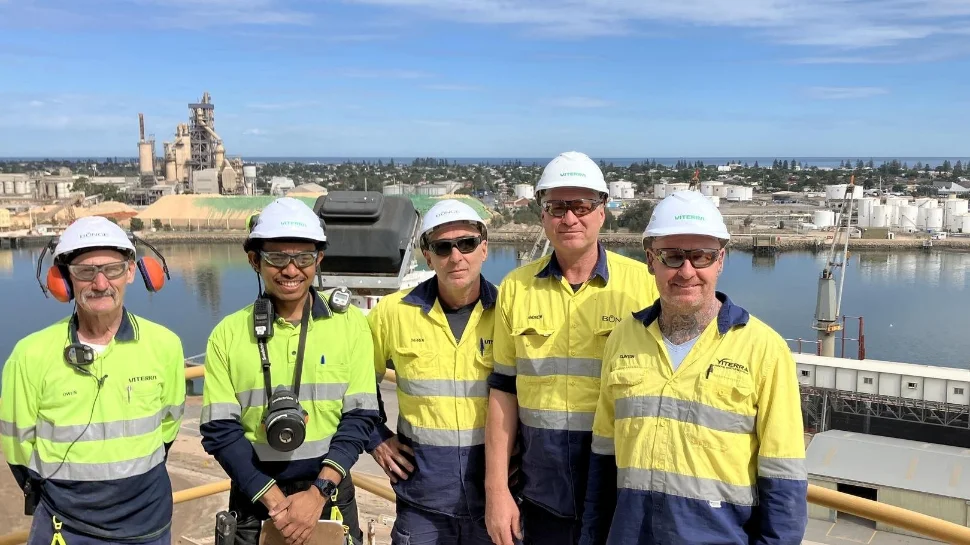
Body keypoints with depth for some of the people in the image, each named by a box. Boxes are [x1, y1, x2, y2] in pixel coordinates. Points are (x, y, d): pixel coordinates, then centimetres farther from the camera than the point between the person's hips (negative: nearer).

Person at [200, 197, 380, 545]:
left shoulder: (349, 323, -4)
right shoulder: (228, 334, -4)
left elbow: (359, 417, -6)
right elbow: (219, 430, -7)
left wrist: (317, 492, -15)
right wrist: (274, 499, -15)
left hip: (330, 496, 0)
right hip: (254, 500, 0)